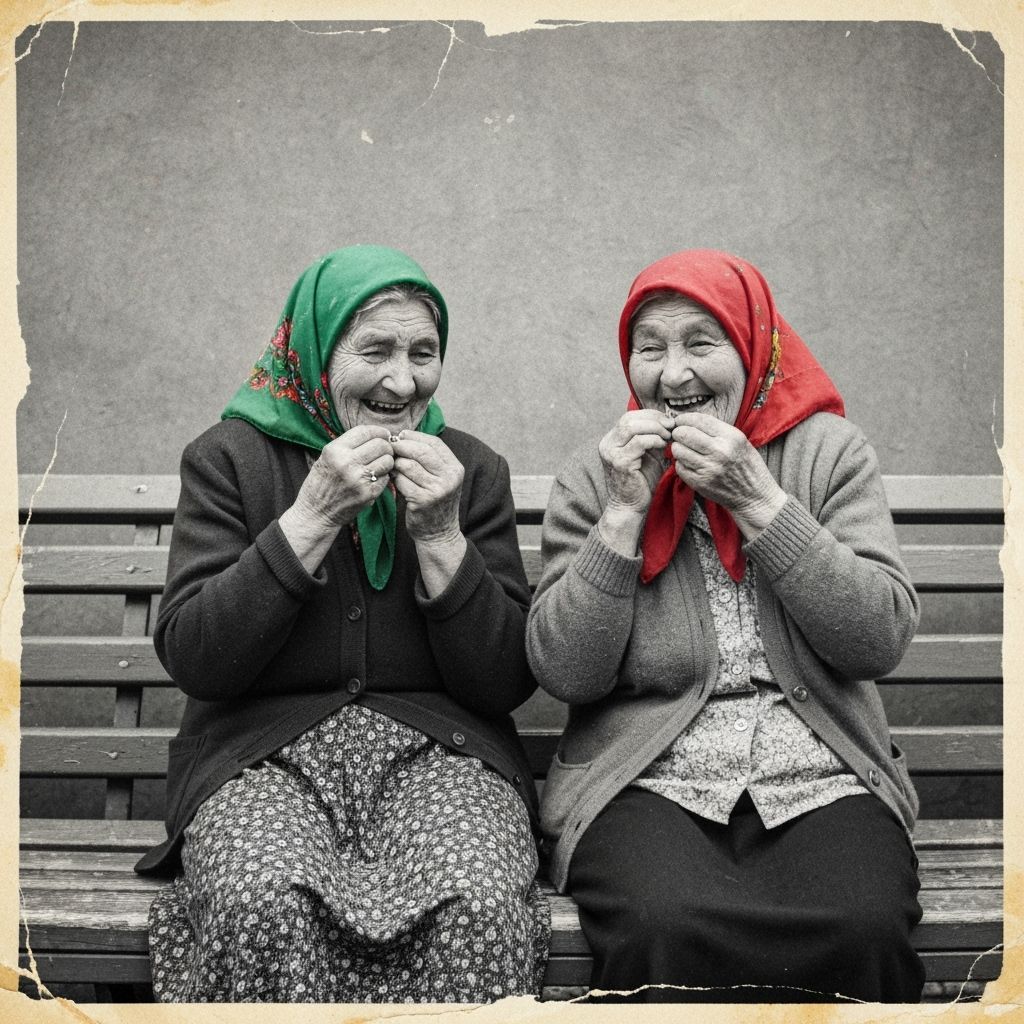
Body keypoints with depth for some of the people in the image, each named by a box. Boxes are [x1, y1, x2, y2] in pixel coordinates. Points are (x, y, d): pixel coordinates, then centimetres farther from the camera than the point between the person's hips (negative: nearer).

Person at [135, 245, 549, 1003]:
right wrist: (312, 518, -12)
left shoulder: (473, 470, 10)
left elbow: (506, 685, 4)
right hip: (264, 751, -1)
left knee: (481, 906, -31)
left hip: (437, 748, 1)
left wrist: (441, 537, -10)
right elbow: (192, 661, -5)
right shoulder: (229, 459, 6)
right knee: (262, 905, -34)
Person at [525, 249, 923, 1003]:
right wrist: (626, 511, -8)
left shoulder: (829, 453, 9)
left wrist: (758, 502, -10)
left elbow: (881, 642, -4)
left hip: (819, 776, 1)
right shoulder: (593, 478, 9)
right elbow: (564, 673, -1)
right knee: (665, 931, -33)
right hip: (648, 781, 0)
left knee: (867, 932, -30)